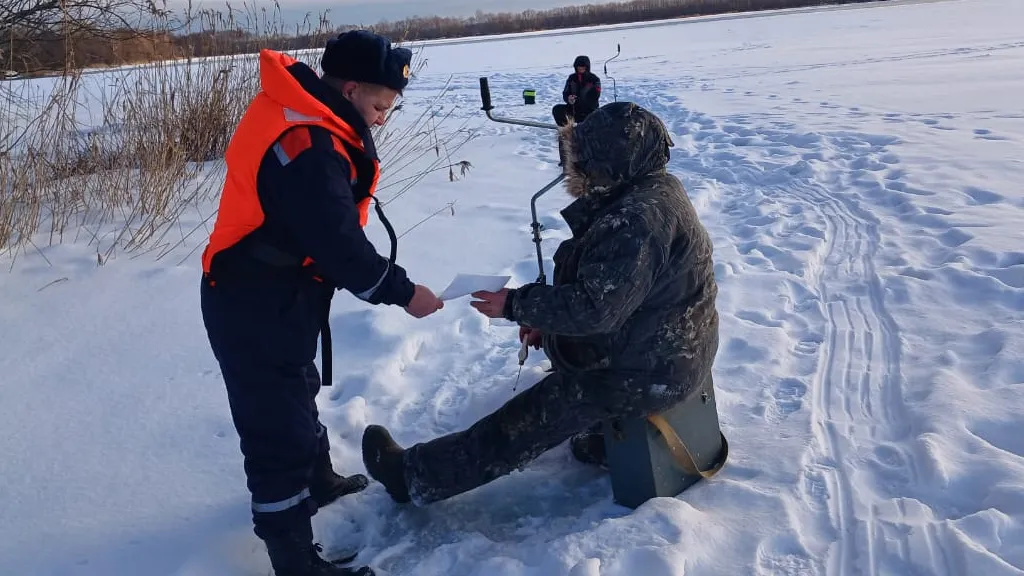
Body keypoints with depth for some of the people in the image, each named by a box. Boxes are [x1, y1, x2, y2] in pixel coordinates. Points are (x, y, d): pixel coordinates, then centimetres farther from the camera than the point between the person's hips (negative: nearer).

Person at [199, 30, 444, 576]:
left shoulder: (300, 115, 5)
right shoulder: (306, 146, -28)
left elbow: (332, 229, 9)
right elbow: (338, 244, -26)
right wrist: (401, 292, -16)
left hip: (273, 297, 11)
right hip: (257, 308, -11)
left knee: (296, 396, 28)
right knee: (280, 429, 0)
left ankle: (318, 481, 51)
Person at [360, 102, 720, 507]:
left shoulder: (639, 217, -28)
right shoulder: (655, 190, 6)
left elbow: (596, 306, -29)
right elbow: (606, 284, 11)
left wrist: (516, 305, -18)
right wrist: (546, 319, 3)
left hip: (649, 371, -10)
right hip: (672, 350, 10)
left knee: (531, 419, -3)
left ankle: (414, 477, 8)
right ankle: (595, 439, 34)